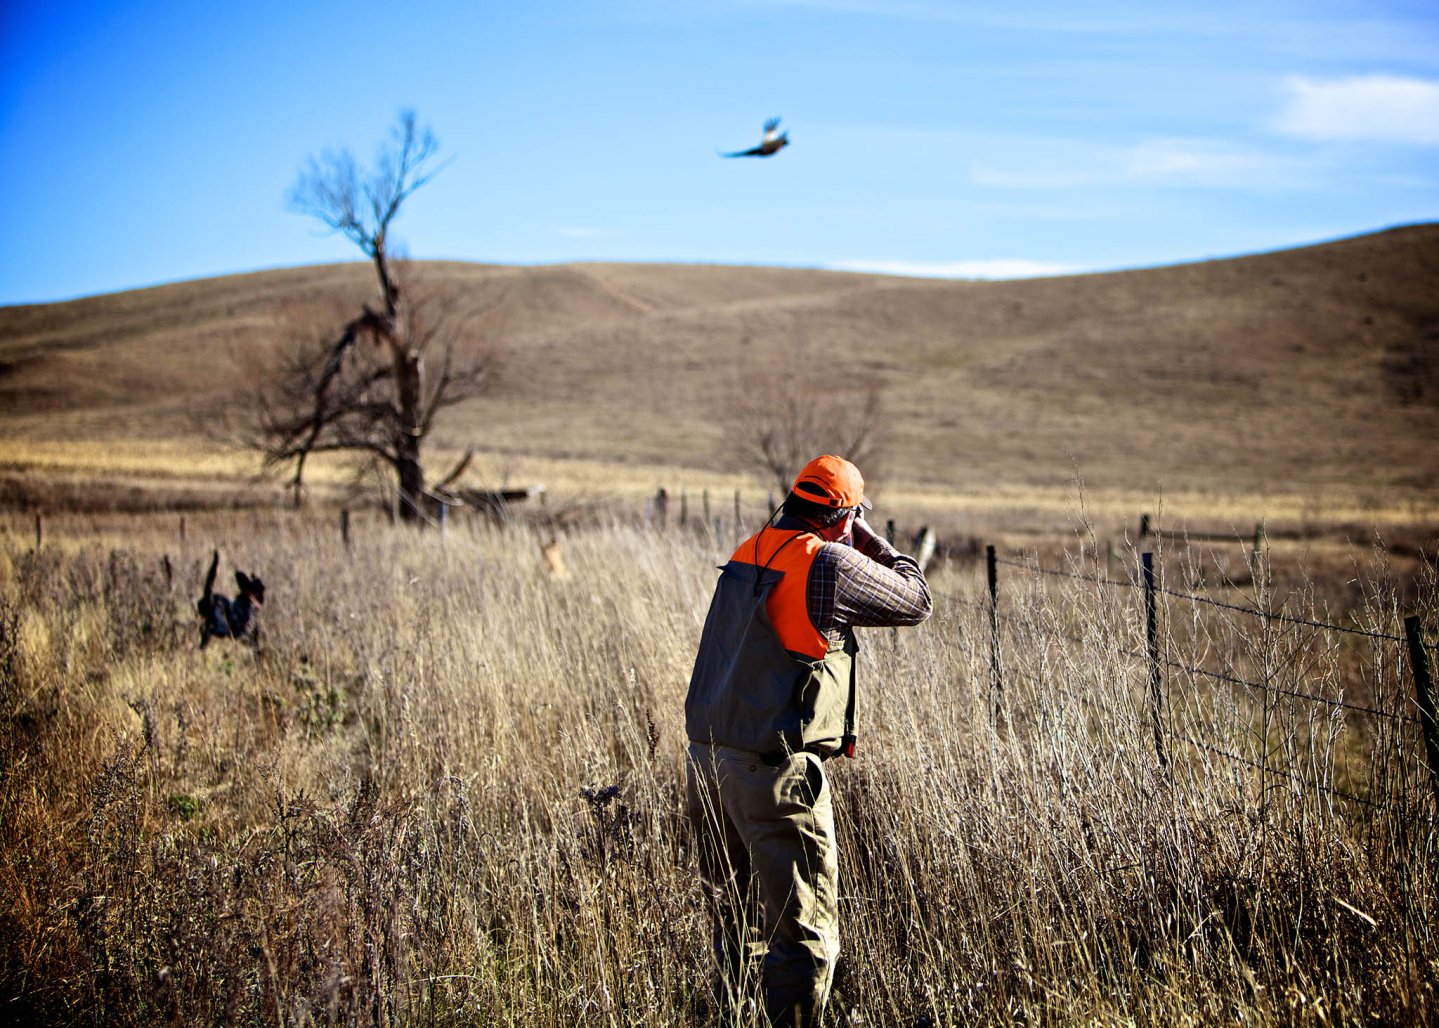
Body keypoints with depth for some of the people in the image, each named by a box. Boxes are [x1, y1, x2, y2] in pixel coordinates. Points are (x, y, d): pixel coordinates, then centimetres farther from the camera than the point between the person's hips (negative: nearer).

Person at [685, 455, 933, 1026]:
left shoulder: (749, 552, 11)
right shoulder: (830, 564, -12)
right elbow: (916, 603, 1)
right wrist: (869, 539, 12)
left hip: (708, 760, 8)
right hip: (774, 774, -8)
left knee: (737, 922, 21)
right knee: (805, 936, -2)